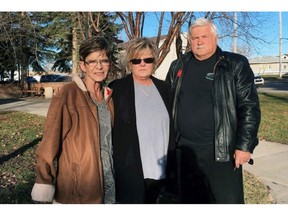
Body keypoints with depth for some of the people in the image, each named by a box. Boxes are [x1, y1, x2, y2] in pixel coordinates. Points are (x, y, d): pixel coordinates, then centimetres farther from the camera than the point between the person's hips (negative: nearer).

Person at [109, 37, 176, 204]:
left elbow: (170, 127, 11)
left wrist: (171, 165, 10)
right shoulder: (117, 89, -6)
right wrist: (111, 168, -6)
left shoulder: (163, 88, 7)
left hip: (159, 169, 4)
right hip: (130, 171, -4)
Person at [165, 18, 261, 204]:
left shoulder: (235, 65, -3)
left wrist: (245, 145, -12)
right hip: (185, 148, 4)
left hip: (222, 150, -3)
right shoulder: (178, 67, 8)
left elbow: (249, 106, -6)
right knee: (190, 199, 17)